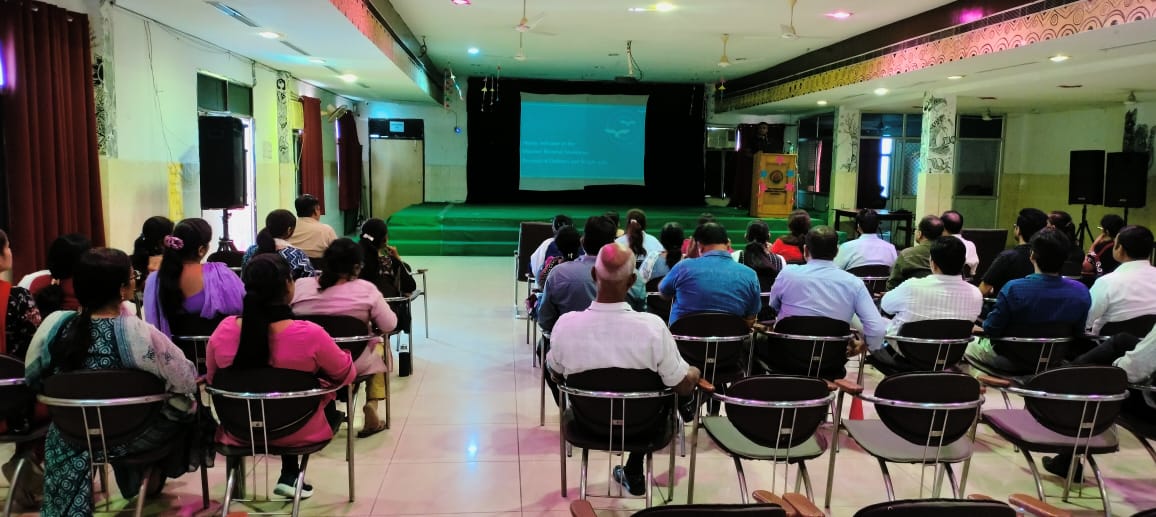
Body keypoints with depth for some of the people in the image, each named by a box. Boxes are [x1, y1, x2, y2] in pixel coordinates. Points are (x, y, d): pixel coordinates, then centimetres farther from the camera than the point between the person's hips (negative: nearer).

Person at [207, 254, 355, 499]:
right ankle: (291, 475, 26)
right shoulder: (310, 334, -27)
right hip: (297, 433, -4)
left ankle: (290, 473, 28)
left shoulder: (223, 330, -16)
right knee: (329, 391, 25)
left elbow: (211, 378, 3)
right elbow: (346, 374, -9)